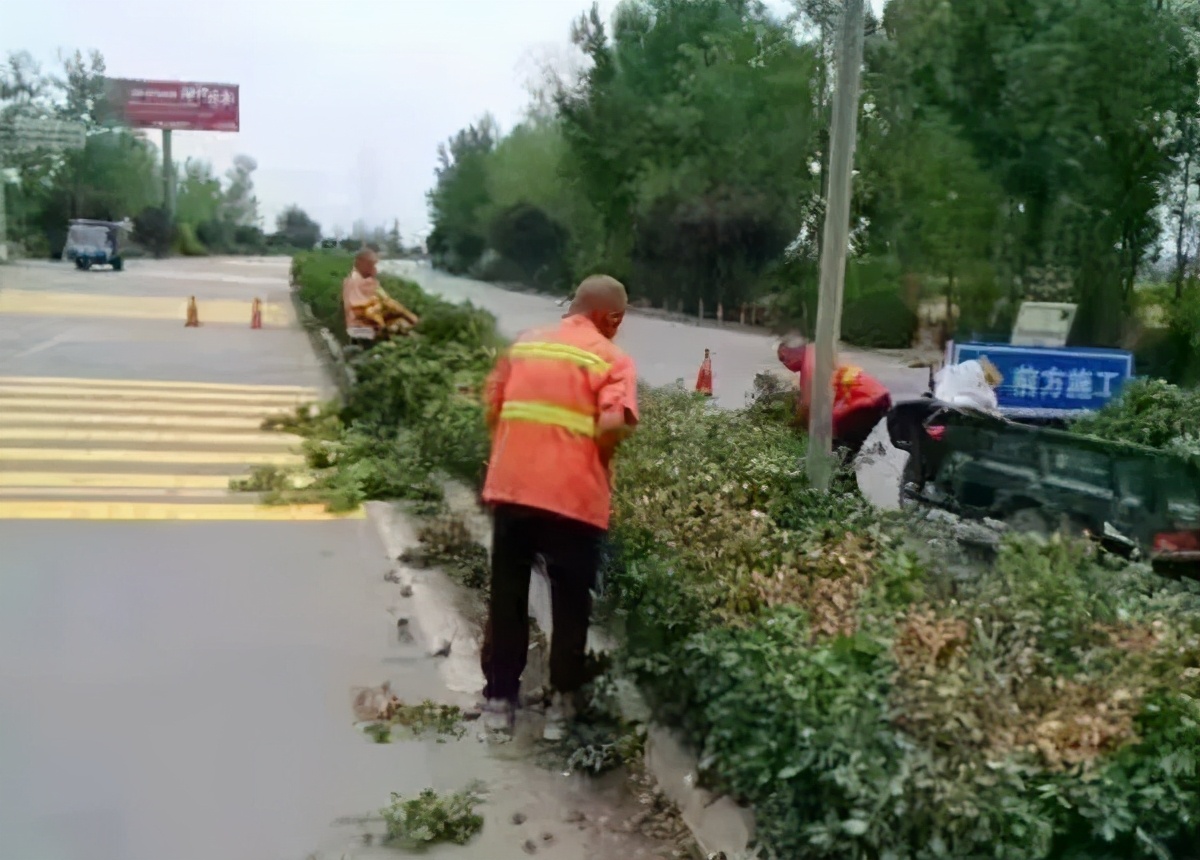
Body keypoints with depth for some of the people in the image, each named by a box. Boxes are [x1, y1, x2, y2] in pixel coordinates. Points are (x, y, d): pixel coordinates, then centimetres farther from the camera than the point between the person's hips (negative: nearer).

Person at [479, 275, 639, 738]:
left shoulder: (524, 344, 11)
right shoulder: (612, 360, -3)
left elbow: (492, 408, 11)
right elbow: (612, 428, -17)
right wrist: (598, 462, 2)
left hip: (510, 486, 4)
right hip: (573, 496, -4)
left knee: (506, 597, 16)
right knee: (570, 603, 12)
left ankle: (499, 697, 26)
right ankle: (562, 703, 21)